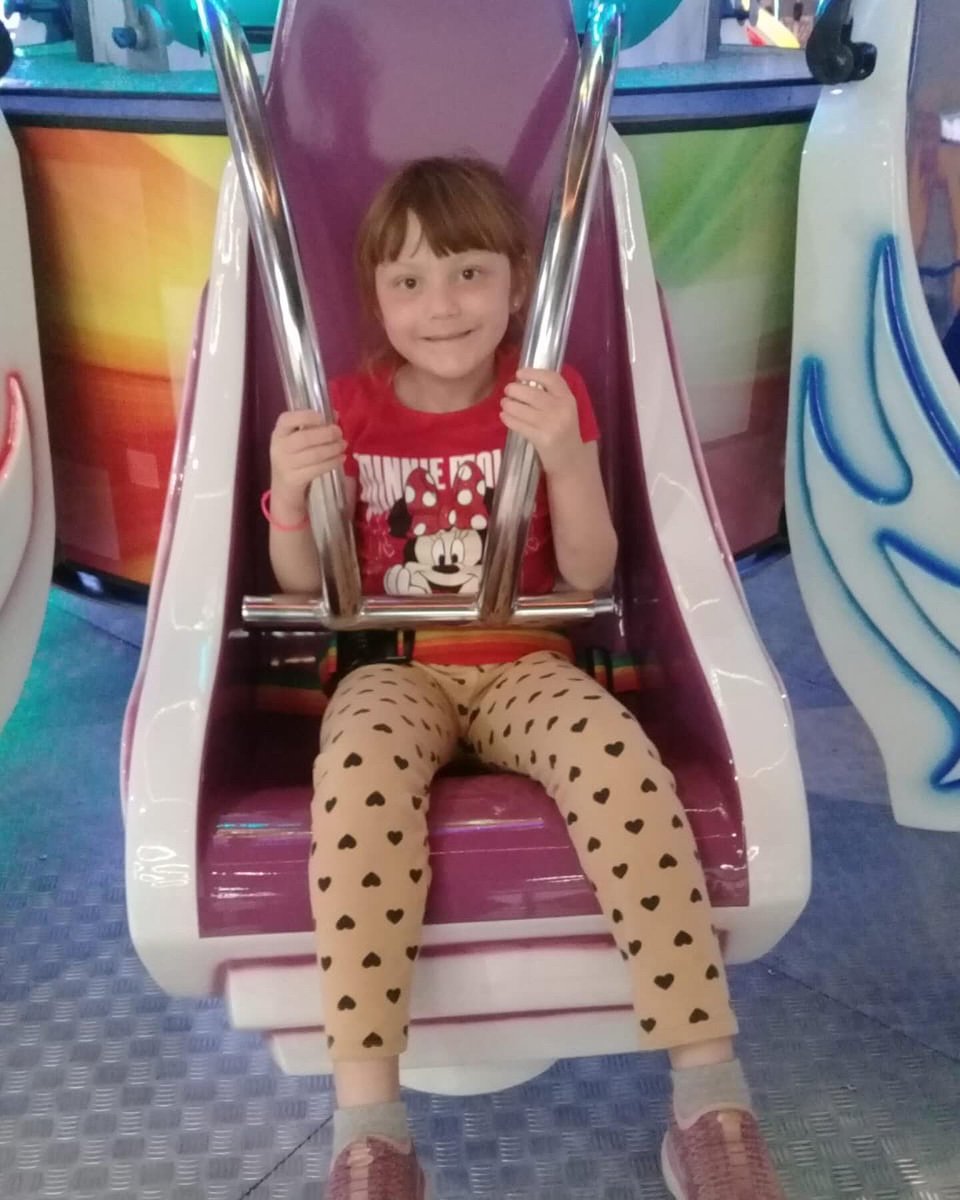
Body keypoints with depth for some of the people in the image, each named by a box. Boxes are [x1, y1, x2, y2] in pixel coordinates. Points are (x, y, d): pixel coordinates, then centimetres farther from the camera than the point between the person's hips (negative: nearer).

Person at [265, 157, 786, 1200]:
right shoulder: (350, 407, 5)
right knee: (360, 780, -36)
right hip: (395, 669, 0)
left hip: (524, 664, 1)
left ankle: (712, 1101, -23)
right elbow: (305, 586, 6)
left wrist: (565, 457, -20)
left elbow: (589, 573, -2)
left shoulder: (551, 395, 4)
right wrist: (290, 495, -15)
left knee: (626, 767, -33)